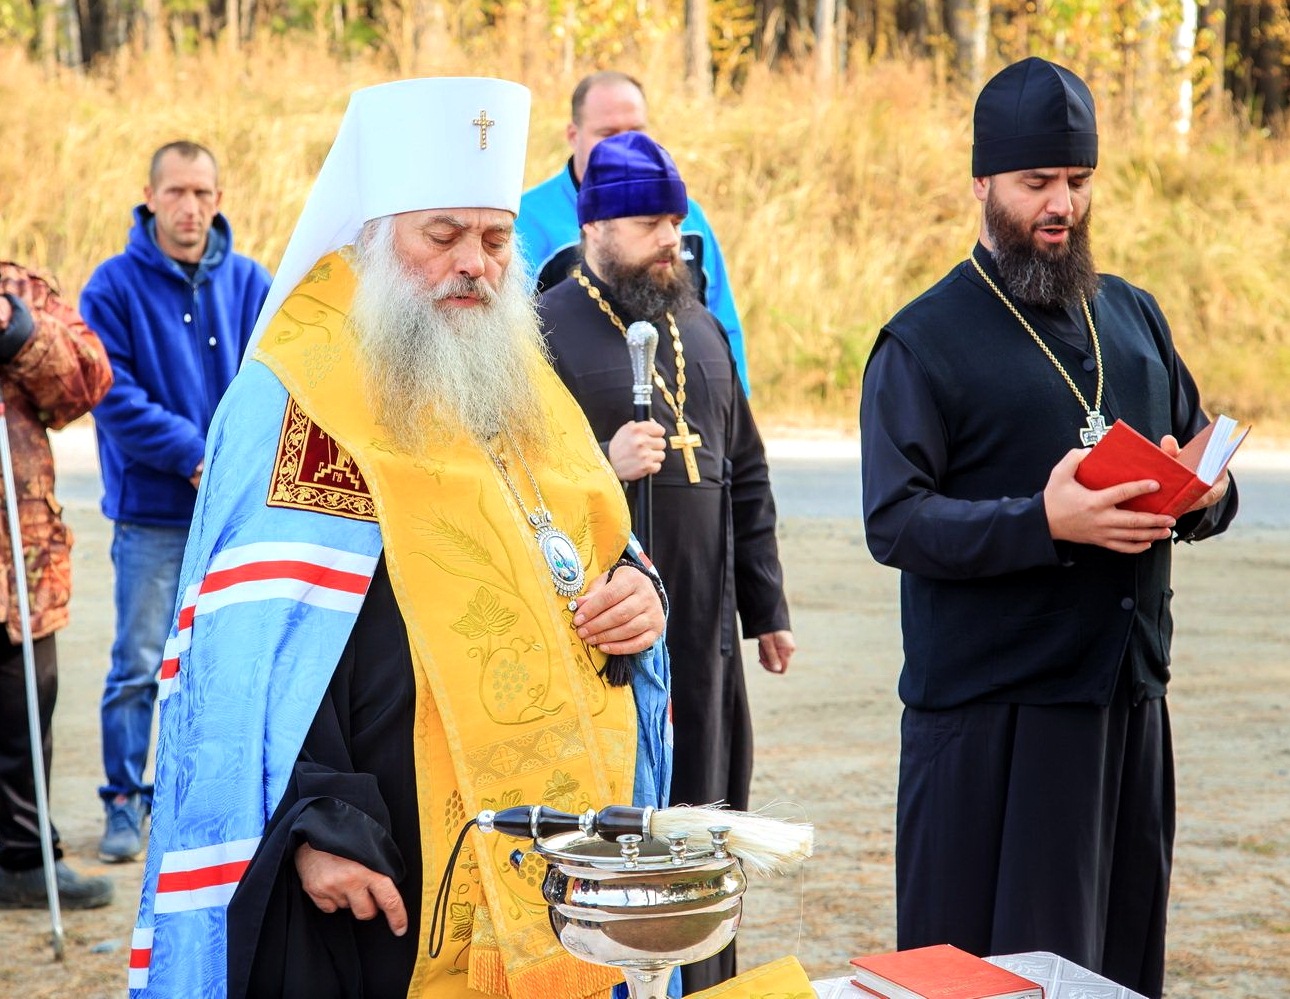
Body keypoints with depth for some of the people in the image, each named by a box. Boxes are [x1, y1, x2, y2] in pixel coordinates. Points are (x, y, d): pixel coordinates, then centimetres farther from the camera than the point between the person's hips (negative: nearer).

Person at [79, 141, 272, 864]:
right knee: (139, 665, 0)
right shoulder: (115, 286, -4)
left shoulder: (250, 284, 4)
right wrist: (194, 455, -16)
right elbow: (115, 397, -9)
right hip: (152, 512, -3)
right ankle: (125, 801, 12)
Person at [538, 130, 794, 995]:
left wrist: (766, 607, 19)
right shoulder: (544, 332, -6)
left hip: (704, 637, 6)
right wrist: (603, 469, -26)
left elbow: (746, 477, 21)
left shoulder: (701, 331, 16)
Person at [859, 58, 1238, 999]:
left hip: (1128, 695, 5)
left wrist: (1202, 493, -8)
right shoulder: (924, 339, -5)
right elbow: (895, 522, -14)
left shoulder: (1135, 317, 13)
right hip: (989, 711, -5)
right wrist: (1046, 523, -27)